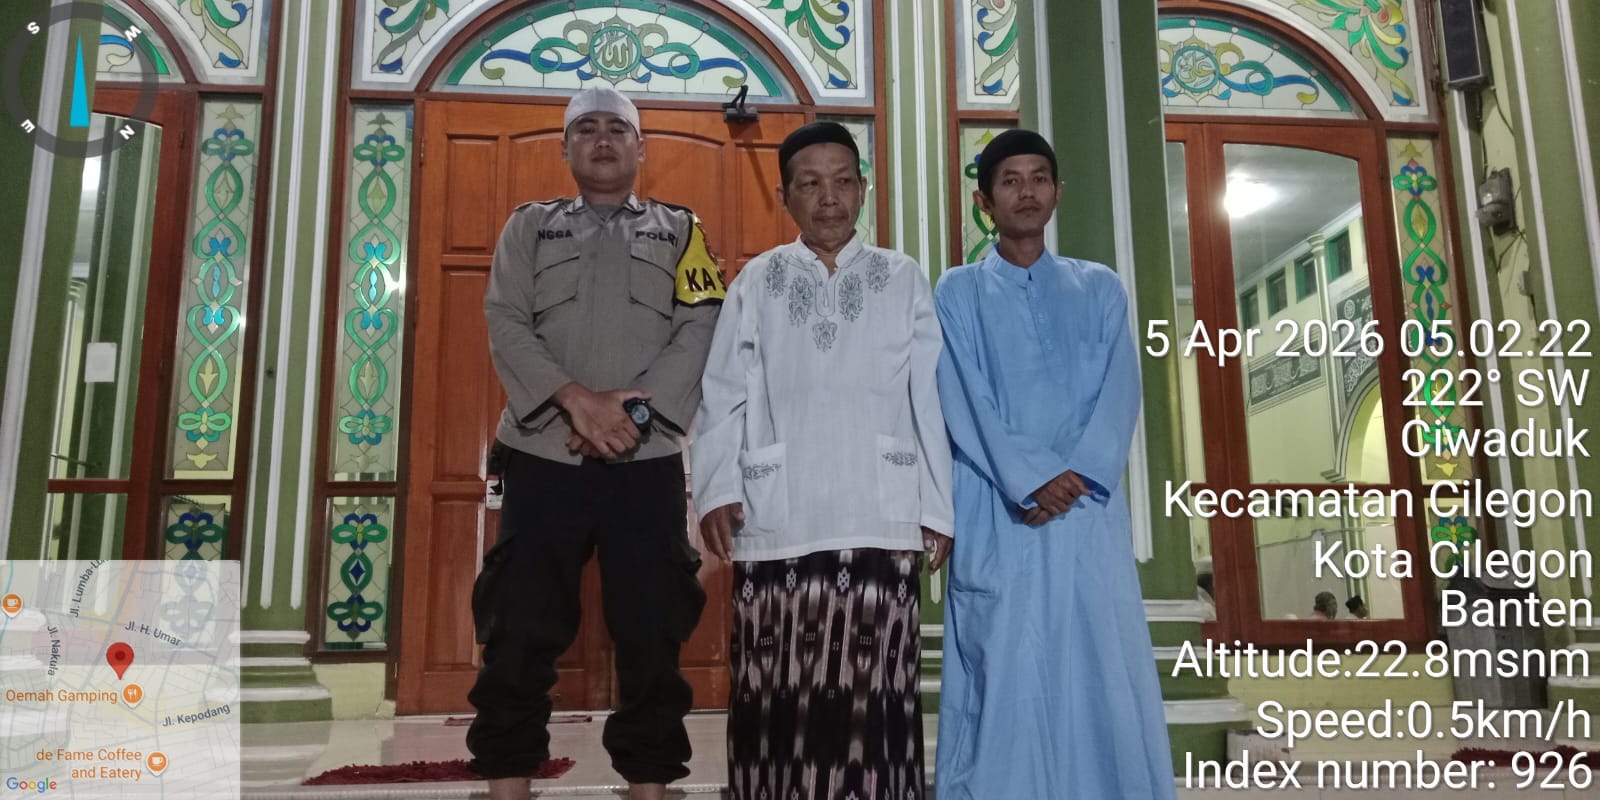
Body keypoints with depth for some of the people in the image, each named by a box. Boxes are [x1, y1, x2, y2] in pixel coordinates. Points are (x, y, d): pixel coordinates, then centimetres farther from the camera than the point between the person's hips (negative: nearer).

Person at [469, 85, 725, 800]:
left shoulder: (680, 231, 13)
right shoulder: (529, 226, 15)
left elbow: (699, 333, 0)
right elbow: (506, 324, 1)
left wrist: (632, 411, -14)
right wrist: (575, 399, -15)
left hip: (648, 461, 0)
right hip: (542, 455, 1)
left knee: (651, 637, 2)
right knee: (519, 634, 0)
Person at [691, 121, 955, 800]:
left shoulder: (904, 280, 11)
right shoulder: (756, 282, 12)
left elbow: (930, 400, 7)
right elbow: (724, 396, 7)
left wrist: (938, 507, 3)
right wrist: (717, 489, -6)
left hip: (880, 520, 0)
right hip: (777, 520, 1)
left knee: (871, 694, -1)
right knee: (778, 696, 1)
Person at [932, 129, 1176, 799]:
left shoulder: (1099, 288, 15)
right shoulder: (959, 292, 9)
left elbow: (1120, 392, 4)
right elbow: (964, 401, -2)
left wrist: (1076, 476, -12)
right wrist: (1031, 479, -14)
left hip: (1089, 508, 2)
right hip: (997, 511, -2)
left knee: (1103, 672, 0)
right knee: (1004, 672, -2)